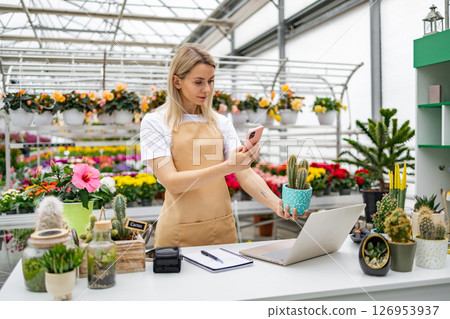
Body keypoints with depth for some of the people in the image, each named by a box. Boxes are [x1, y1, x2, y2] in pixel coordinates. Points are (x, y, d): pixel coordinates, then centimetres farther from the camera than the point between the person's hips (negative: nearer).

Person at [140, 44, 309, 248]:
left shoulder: (221, 123, 6)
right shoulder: (154, 123, -6)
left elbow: (245, 174, -2)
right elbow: (172, 182, -16)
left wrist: (277, 204, -19)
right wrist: (227, 166, -27)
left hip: (224, 229, 4)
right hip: (180, 232, -4)